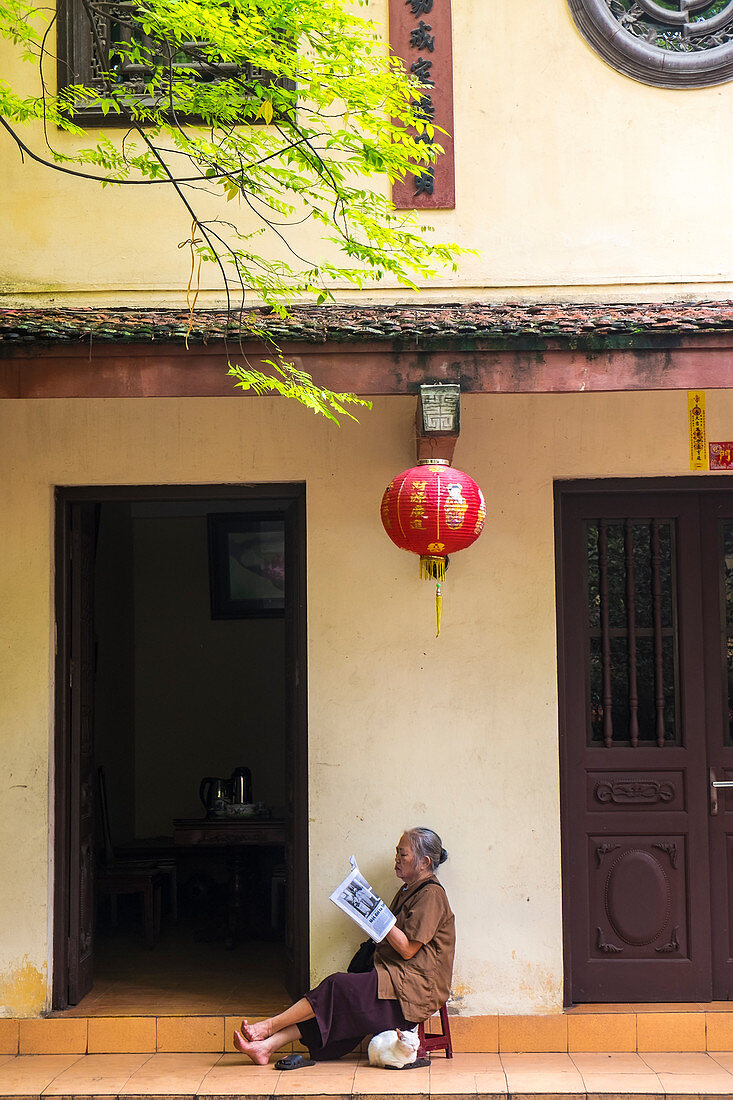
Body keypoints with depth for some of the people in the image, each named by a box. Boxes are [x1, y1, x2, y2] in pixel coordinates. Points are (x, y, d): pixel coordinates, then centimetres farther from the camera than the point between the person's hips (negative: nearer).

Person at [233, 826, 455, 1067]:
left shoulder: (431, 894, -10)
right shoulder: (408, 891, 20)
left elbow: (408, 949, -16)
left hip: (415, 988, -9)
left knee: (337, 987, -20)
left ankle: (269, 1026, -14)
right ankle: (266, 1046, -19)